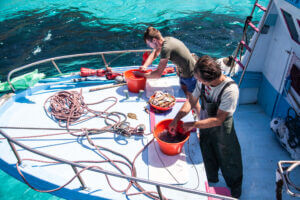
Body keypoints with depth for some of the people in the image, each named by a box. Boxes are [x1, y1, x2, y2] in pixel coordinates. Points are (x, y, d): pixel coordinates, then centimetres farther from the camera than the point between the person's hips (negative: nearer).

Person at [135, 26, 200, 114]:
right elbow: (154, 54, 12)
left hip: (191, 76, -9)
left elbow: (158, 74, -26)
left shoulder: (166, 48, -31)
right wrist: (145, 66, -3)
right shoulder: (166, 40, -4)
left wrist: (142, 74, -15)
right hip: (183, 74, 9)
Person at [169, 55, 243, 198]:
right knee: (208, 161, 24)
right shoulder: (202, 82, -16)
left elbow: (218, 120, -29)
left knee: (228, 162, 18)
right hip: (204, 127, 5)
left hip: (222, 131, -4)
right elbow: (191, 101, -4)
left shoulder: (230, 90, -32)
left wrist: (193, 124, -25)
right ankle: (211, 183, 54)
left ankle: (235, 189, 49)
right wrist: (175, 120, -14)